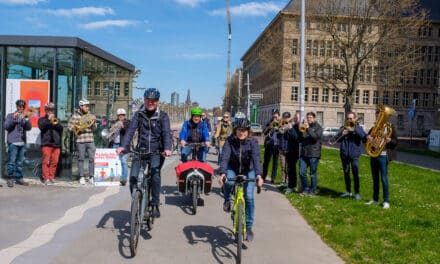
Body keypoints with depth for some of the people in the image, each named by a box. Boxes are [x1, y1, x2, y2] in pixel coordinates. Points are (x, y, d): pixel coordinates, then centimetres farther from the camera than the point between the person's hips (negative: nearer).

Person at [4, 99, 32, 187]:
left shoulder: (24, 116, 15)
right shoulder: (10, 115, 8)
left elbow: (29, 127, 1)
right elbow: (6, 126, -4)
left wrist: (26, 118, -14)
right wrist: (14, 118, -15)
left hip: (22, 142, 3)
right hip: (13, 142, -3)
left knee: (20, 162, 6)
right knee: (12, 161, -5)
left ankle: (19, 178, 12)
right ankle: (10, 179, 0)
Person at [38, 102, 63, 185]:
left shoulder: (56, 119, 23)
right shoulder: (42, 119, 13)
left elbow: (61, 128, 9)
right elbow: (41, 127, -7)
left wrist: (56, 123, -7)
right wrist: (48, 119, -12)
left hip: (56, 144, 4)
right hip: (46, 143, -3)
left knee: (54, 162, 1)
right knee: (46, 161, -8)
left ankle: (51, 178, 8)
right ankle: (46, 178, -5)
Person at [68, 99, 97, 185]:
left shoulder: (90, 115, 11)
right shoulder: (75, 115, 0)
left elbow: (94, 128, 7)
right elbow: (69, 127, -1)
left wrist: (93, 121, -10)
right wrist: (79, 128, -12)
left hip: (90, 140, 3)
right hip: (80, 140, -3)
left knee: (92, 158, 0)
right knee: (81, 158, 3)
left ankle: (91, 176, 8)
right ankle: (82, 177, 12)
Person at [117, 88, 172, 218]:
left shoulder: (162, 116, 1)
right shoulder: (139, 114, 6)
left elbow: (166, 133, -11)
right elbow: (131, 130, -6)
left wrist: (167, 148, -31)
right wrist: (123, 146, -22)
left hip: (157, 152, -2)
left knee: (155, 173, -26)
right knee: (133, 177, -12)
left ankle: (155, 205, -13)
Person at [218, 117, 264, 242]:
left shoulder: (253, 141, -18)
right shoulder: (230, 140, -17)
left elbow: (256, 158, -31)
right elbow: (225, 157, -28)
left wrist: (259, 174, -47)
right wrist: (222, 173, -45)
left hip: (248, 171, 0)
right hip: (233, 168, 0)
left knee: (249, 197, -12)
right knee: (228, 182, -34)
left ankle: (249, 227, 4)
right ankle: (227, 200, 1)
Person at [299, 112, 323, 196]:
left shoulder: (318, 127, 1)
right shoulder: (304, 126, 15)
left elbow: (316, 137, -16)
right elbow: (300, 139, 15)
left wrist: (308, 129, -22)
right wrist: (300, 131, -4)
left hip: (313, 154, -5)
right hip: (304, 153, 5)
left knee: (313, 173, 2)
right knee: (302, 172, 2)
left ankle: (312, 191, 14)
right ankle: (306, 189, 18)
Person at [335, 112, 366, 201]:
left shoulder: (358, 128, 5)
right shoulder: (343, 128, 10)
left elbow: (364, 137, -14)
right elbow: (337, 139, 2)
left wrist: (355, 128, -17)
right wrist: (342, 134, -17)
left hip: (354, 154, -3)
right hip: (344, 154, 3)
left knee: (355, 174, -6)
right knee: (346, 173, 11)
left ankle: (357, 193, 1)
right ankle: (348, 191, 22)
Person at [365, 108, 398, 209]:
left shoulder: (390, 126, -2)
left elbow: (395, 141, -5)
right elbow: (366, 138, 15)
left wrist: (390, 140, -27)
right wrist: (368, 137, -9)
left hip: (383, 156, -6)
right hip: (373, 155, 6)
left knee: (384, 179, -4)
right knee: (375, 178, 12)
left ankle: (386, 201, 3)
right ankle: (375, 199, 22)